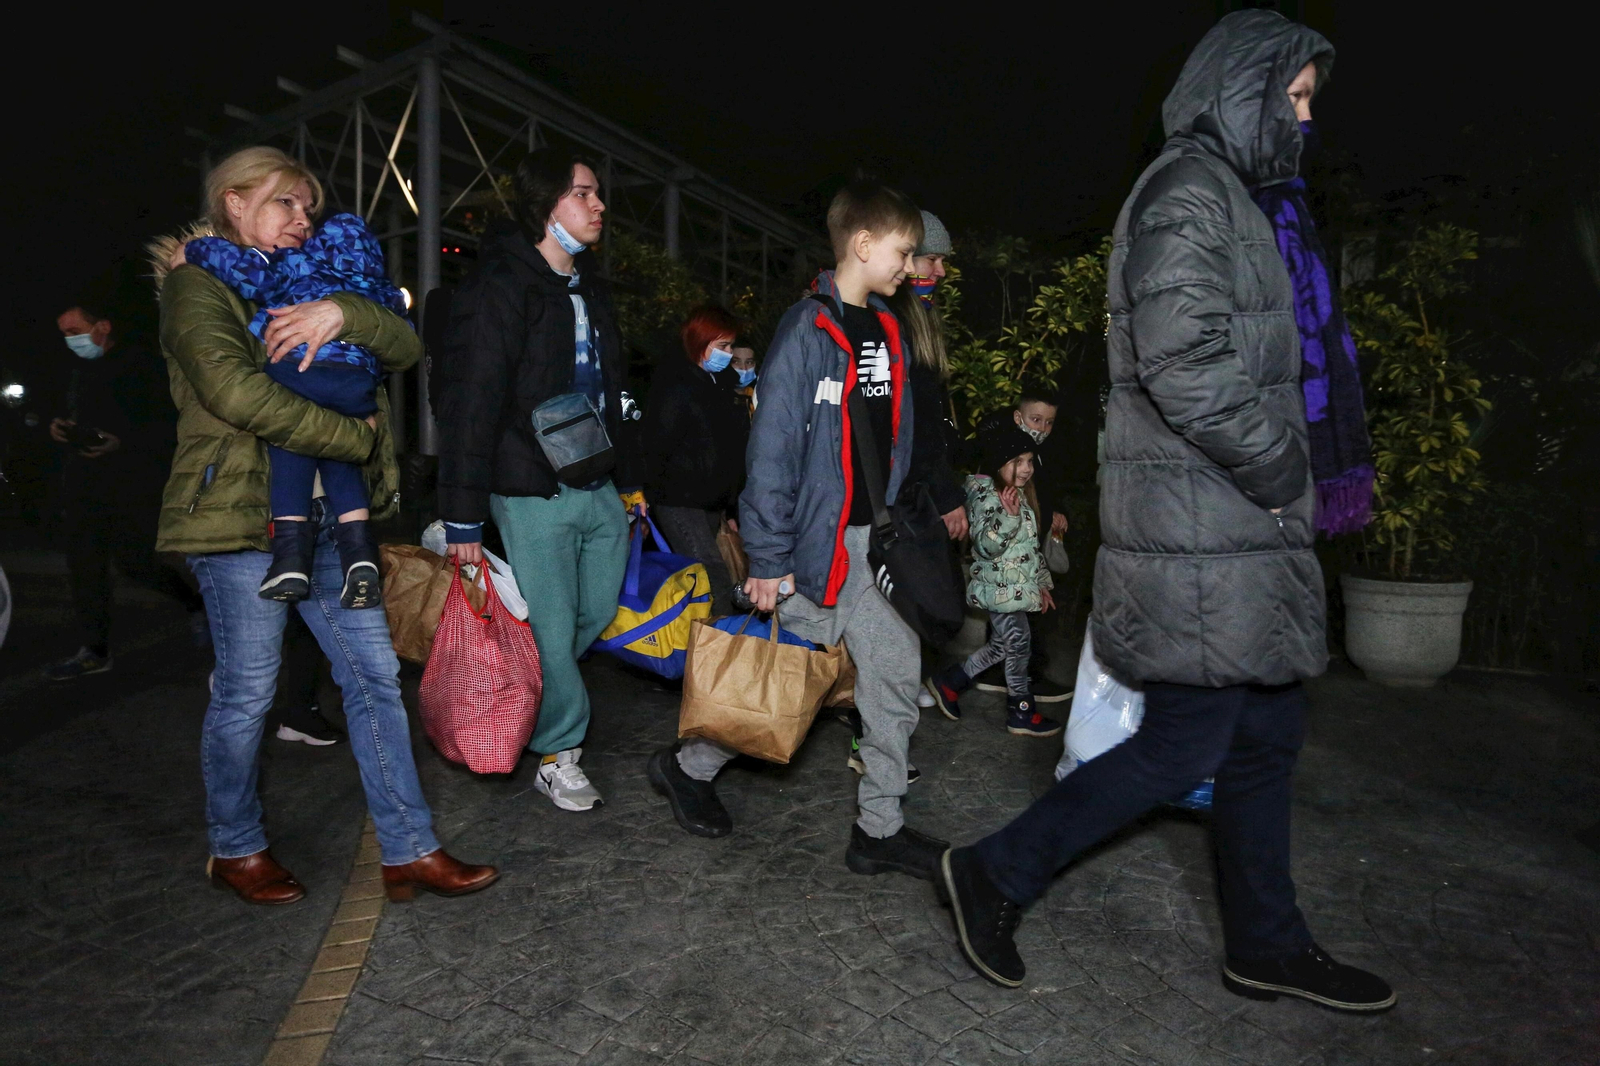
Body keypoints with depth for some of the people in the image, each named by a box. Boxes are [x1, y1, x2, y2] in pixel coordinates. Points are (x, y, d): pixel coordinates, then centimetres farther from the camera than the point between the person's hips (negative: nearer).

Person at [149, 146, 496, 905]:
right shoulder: (197, 285, -1)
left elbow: (405, 346, 8)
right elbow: (235, 390, -19)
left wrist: (343, 313, -12)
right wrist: (357, 438, -14)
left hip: (324, 516, 7)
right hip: (240, 510, -6)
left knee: (375, 675, 2)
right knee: (247, 691, 2)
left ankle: (408, 851, 9)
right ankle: (235, 850, 24)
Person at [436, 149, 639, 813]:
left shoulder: (589, 286, 16)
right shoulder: (499, 288, -11)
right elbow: (469, 404, -15)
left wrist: (628, 478, 21)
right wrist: (463, 517, -17)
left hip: (598, 489, 8)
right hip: (533, 494, -8)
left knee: (598, 613, 14)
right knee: (551, 629, 1)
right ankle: (558, 757, 19)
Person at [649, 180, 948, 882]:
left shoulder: (887, 331, 12)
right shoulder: (809, 329, -13)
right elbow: (771, 448, -17)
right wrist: (768, 558, -18)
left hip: (874, 535, 8)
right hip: (822, 539, -8)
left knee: (895, 667, 7)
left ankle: (879, 827, 20)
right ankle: (689, 766, 27)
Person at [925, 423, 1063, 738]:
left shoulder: (1019, 494, 14)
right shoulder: (985, 494, -17)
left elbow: (1030, 544, 20)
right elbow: (986, 545, -25)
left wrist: (1041, 583, 22)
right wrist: (1009, 515, -36)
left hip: (1015, 587, 10)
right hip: (1000, 588, -10)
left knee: (1002, 645, 16)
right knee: (1019, 645, 0)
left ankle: (948, 682, 26)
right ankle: (1022, 712, 15)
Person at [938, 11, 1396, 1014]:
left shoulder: (1227, 196, 23)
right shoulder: (1187, 189, -11)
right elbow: (1187, 368, -24)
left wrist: (1278, 478, 13)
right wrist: (1280, 472, -13)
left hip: (1240, 528, 10)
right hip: (1202, 533, -10)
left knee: (1267, 735, 15)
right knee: (1184, 744, -4)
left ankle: (1268, 943, 29)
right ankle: (995, 874, 10)